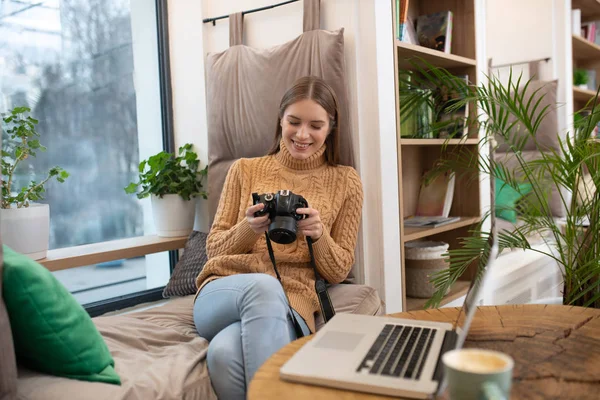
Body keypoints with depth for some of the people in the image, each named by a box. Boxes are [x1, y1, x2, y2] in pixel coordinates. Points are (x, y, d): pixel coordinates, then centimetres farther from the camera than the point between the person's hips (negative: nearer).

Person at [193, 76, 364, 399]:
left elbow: (338, 272, 9)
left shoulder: (345, 181, 11)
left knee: (226, 352, -37)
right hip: (223, 293, 2)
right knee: (263, 285, -37)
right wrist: (248, 229, -12)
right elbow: (213, 248, 11)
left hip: (290, 303, -2)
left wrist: (318, 235, -13)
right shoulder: (245, 169, 12)